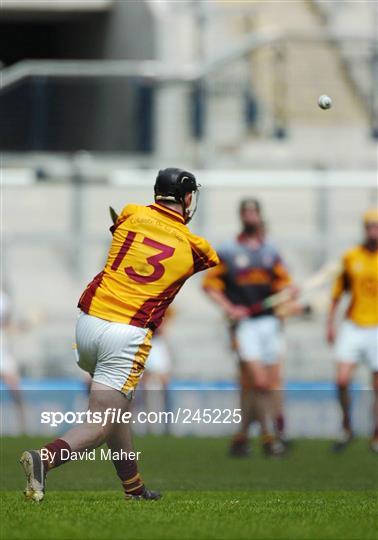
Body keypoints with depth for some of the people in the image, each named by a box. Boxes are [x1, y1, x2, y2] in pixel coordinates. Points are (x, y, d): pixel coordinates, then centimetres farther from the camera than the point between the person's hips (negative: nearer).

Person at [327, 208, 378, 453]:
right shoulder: (351, 257, 3)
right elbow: (338, 292, 12)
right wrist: (331, 323, 10)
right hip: (353, 325, 2)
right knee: (342, 379, -10)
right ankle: (347, 429, 11)